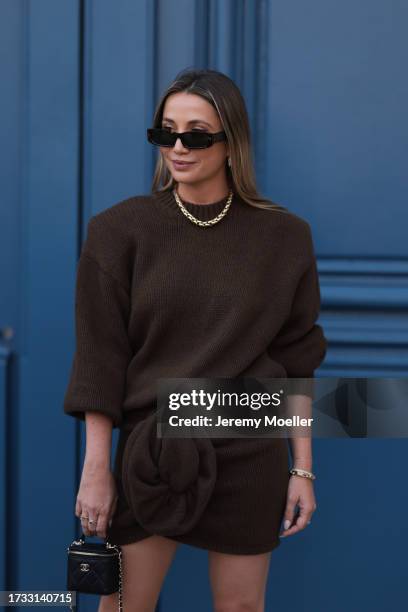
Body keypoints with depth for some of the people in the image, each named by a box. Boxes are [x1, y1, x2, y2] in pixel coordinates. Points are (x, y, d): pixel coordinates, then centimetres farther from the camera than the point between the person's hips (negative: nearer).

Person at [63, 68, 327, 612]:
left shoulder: (282, 236, 0)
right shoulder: (122, 229, -3)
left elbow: (296, 361, 3)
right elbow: (100, 357, -3)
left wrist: (303, 469, 2)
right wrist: (96, 467, -6)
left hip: (250, 457, 1)